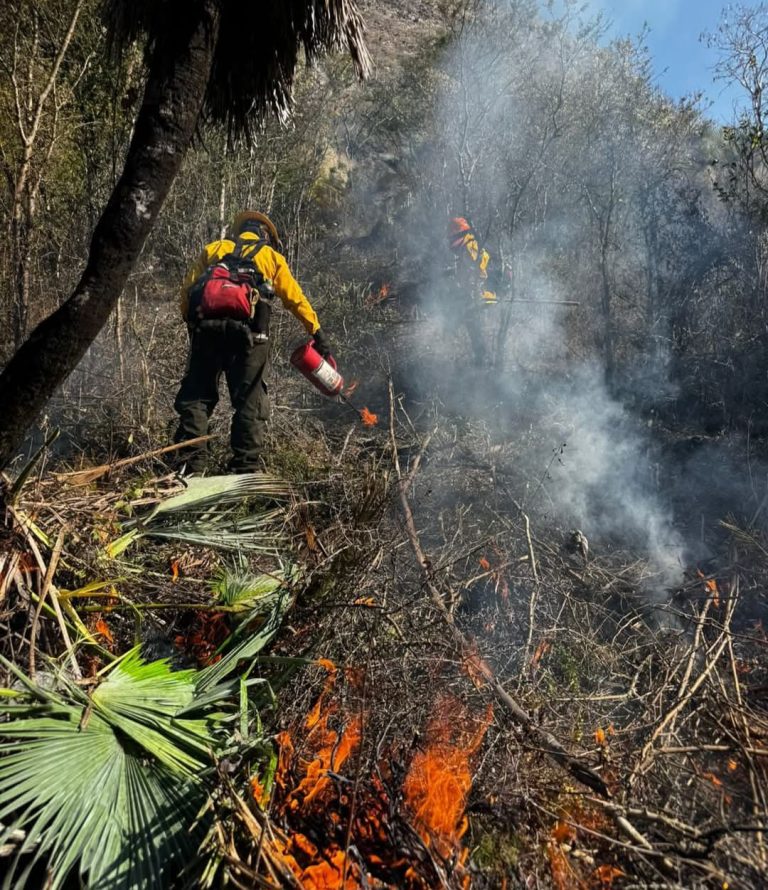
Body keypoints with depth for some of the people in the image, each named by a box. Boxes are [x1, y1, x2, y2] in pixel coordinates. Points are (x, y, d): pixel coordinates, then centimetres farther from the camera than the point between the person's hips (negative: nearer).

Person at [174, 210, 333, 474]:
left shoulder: (212, 249, 25)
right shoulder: (271, 256, 21)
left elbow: (187, 290, 14)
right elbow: (296, 299, 15)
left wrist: (192, 323, 19)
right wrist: (318, 334, 16)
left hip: (206, 327, 2)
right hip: (247, 332, -2)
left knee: (196, 396, 8)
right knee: (250, 402, 2)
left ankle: (190, 466, 2)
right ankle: (246, 469, -1)